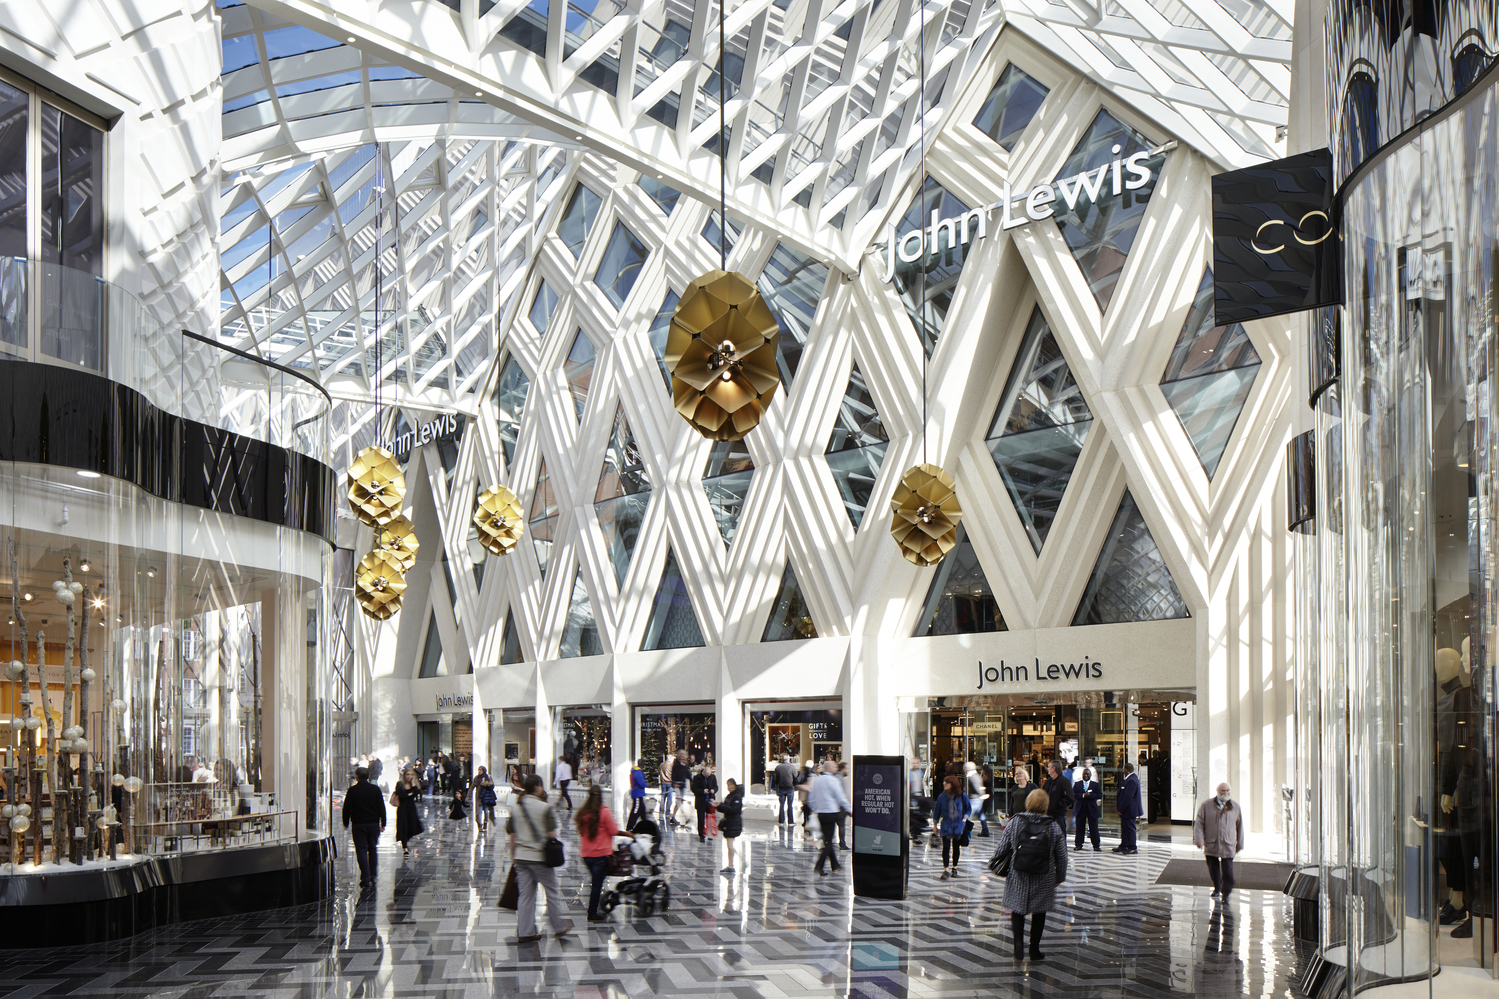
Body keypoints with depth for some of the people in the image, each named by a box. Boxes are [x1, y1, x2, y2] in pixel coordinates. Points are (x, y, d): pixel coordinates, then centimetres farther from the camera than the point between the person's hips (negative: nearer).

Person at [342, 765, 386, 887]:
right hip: (374, 824, 3)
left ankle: (365, 878, -6)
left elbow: (346, 808, 0)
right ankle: (373, 876, 16)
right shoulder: (376, 789, 2)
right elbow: (382, 808, 3)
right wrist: (383, 824, 9)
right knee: (372, 849, 15)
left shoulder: (352, 790, -5)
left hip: (358, 824, -3)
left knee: (361, 850, 0)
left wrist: (346, 823, 13)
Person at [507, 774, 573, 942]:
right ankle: (559, 927, 20)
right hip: (540, 857, -5)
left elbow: (511, 835, 9)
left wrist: (513, 856, 18)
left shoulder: (515, 809, 5)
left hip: (521, 857, 5)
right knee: (552, 892, 10)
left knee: (526, 895, 9)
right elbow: (551, 834, -11)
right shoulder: (544, 808, -11)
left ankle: (525, 932, 9)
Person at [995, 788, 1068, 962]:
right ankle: (1034, 949, 22)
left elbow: (1002, 848, -3)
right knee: (1039, 912, 17)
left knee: (1017, 909, 12)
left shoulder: (1015, 822, -7)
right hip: (1043, 879, 0)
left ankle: (1019, 942, -9)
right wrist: (1060, 877, 14)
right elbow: (1062, 856, 0)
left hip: (1018, 876, 0)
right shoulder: (1053, 827, -6)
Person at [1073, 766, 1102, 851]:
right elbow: (1074, 795, -3)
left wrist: (1090, 795, -18)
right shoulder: (1077, 784, 9)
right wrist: (1083, 795, -18)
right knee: (1079, 828, 6)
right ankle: (1078, 845, 14)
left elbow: (1100, 795, -6)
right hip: (1080, 809, 1)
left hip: (1092, 809, -1)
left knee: (1093, 828, 1)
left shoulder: (1095, 784, 6)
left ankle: (1096, 846, 8)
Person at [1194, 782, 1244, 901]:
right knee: (1213, 869, 9)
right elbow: (1199, 823, 0)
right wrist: (1199, 840, -9)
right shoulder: (1206, 805, 1)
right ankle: (1217, 889, 27)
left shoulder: (1235, 807, 6)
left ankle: (1226, 892, 0)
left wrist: (1239, 844, 13)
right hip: (1211, 845, 1)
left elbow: (1240, 826, 12)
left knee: (1227, 871, -8)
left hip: (1228, 846, -1)